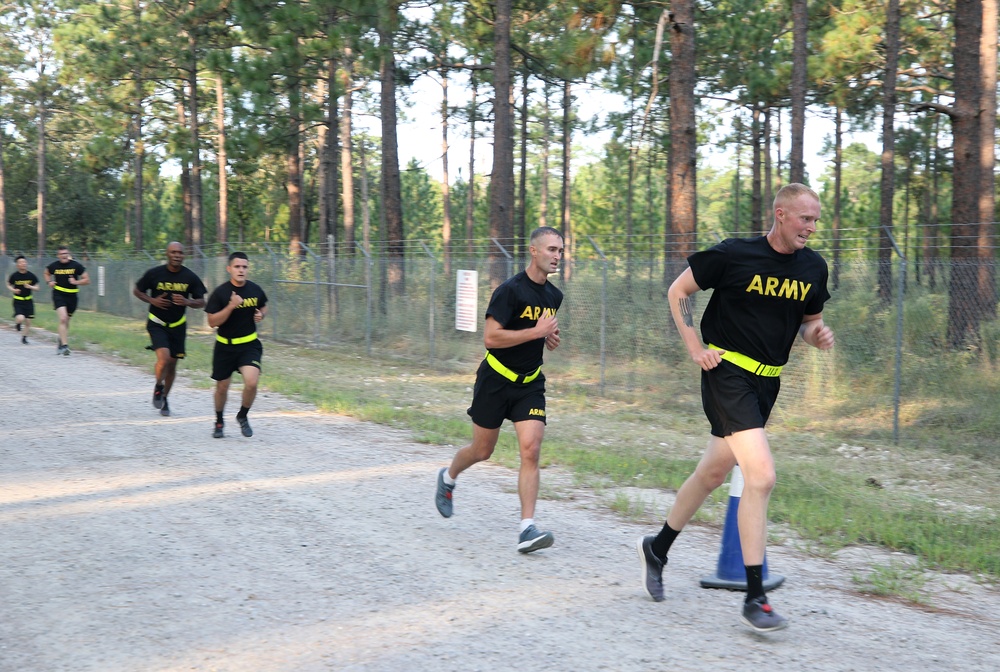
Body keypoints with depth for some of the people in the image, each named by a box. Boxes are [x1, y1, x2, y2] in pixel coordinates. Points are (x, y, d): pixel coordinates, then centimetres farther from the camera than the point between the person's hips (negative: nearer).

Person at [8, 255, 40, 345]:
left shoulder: (31, 276, -4)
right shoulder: (14, 276, -8)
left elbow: (37, 288, 3)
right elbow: (8, 285, 8)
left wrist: (30, 287, -16)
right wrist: (13, 290, -12)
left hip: (28, 301, 2)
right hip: (18, 301, -2)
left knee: (28, 322, 4)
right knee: (20, 319, -23)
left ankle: (24, 337, 25)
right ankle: (17, 323, 14)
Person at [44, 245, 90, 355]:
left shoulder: (76, 265, -5)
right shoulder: (54, 266, -2)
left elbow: (87, 280, -1)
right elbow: (47, 273, 21)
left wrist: (76, 282, -17)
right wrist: (49, 282, 2)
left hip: (72, 296, 2)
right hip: (58, 295, -2)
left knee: (66, 321, 13)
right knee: (63, 318, -21)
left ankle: (61, 343, 35)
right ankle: (64, 345, -24)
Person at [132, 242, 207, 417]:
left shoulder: (190, 277, -5)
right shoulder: (154, 273, -9)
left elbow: (201, 302, 1)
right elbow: (137, 290, 5)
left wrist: (187, 302, -20)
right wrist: (152, 300, -13)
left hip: (178, 325, 3)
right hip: (157, 323, -3)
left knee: (172, 364, 9)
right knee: (163, 358, -22)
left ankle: (164, 398, 30)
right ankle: (158, 387, 7)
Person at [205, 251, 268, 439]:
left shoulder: (255, 290, -2)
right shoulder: (220, 293, -12)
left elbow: (263, 307, 19)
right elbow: (212, 322, -14)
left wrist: (260, 315, -4)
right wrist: (231, 306, -26)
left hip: (249, 344, 1)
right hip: (225, 346, -1)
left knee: (251, 382, -20)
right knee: (222, 387, 11)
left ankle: (243, 416, 8)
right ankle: (219, 422, 38)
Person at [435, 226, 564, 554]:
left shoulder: (554, 295, 7)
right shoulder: (511, 290, -17)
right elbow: (490, 337, -22)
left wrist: (550, 339, 2)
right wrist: (535, 332, -24)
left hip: (530, 384, 5)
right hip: (495, 380, -5)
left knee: (531, 451, -12)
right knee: (482, 451, 10)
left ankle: (527, 528, -14)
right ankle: (448, 478, 43)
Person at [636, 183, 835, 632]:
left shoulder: (813, 268, 4)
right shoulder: (734, 255, -12)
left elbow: (809, 319, 20)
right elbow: (678, 291, 0)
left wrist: (817, 335, -3)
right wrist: (695, 348, -7)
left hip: (766, 381, 7)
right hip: (728, 372, -7)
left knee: (713, 473, 18)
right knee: (761, 476, -18)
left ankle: (657, 548, 40)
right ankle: (754, 598, -13)